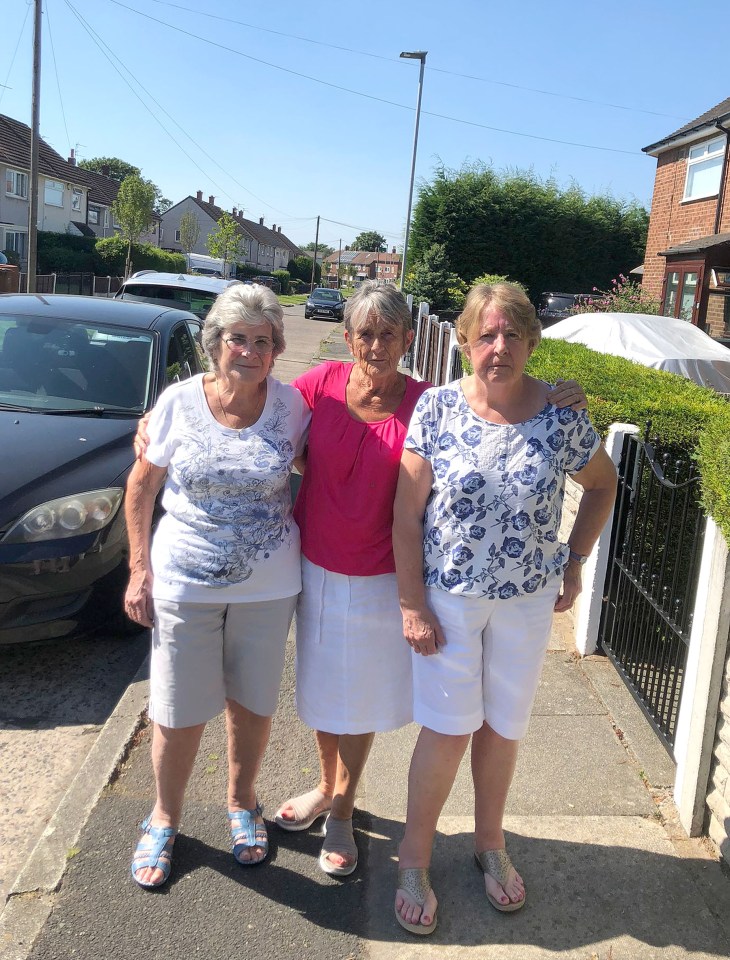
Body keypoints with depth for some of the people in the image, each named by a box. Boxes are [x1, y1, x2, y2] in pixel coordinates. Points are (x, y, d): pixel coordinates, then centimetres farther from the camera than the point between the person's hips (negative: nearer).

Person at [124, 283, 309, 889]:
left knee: (253, 703, 16)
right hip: (185, 584, -1)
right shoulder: (179, 402, -8)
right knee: (179, 712, 9)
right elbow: (142, 487, 0)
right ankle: (165, 817, 35)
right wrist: (140, 570, -4)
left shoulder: (291, 404, -6)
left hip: (268, 587, 1)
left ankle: (242, 804, 42)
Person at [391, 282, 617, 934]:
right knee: (448, 730, 4)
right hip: (447, 596, -2)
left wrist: (574, 564, 6)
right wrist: (413, 605, -10)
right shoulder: (437, 407, -12)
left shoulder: (561, 418, -8)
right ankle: (414, 859, 27)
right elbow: (407, 514, -9)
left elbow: (602, 486, 10)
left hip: (529, 600, 2)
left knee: (504, 725, 16)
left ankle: (490, 842, 41)